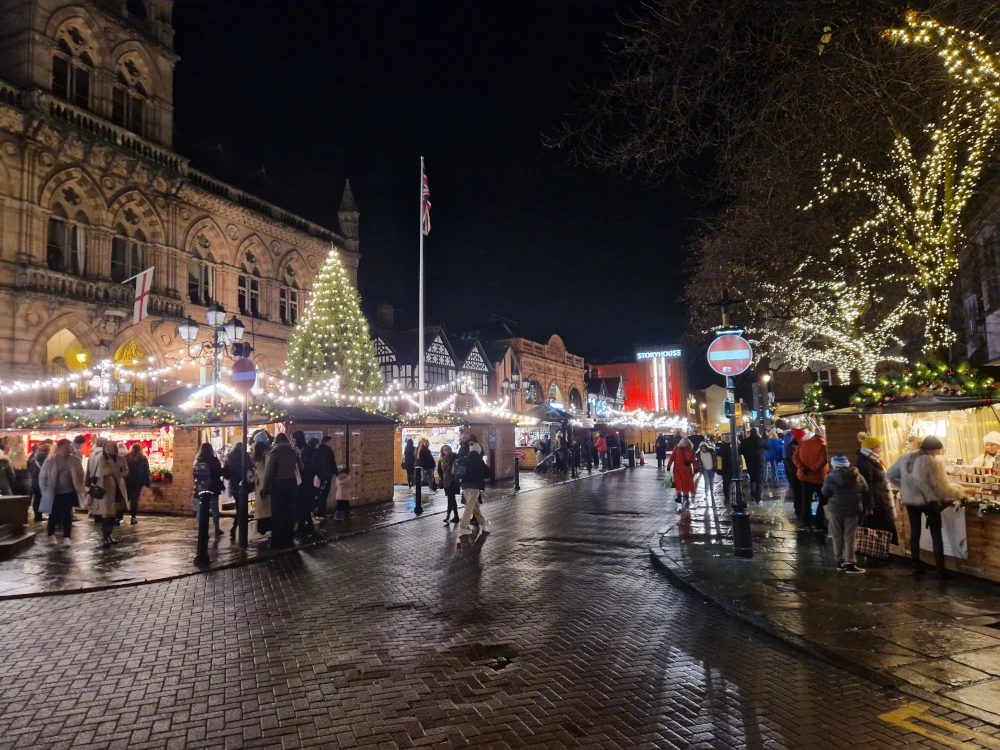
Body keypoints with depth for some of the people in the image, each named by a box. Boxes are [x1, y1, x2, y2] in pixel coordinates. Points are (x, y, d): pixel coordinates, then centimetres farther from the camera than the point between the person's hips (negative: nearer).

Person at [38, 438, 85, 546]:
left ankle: (66, 538, 4)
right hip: (54, 493, -1)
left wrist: (80, 488, 0)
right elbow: (42, 477, 0)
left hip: (69, 492, 1)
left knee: (67, 515, 1)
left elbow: (80, 475, 6)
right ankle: (51, 536, 30)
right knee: (54, 515, 9)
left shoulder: (75, 460, -3)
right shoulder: (50, 461, -8)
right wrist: (46, 490, -2)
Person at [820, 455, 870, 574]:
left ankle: (840, 561, 15)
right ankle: (850, 564, 2)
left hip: (835, 509, -2)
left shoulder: (830, 477, -8)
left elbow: (825, 493, -5)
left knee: (837, 537, 10)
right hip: (852, 510, 2)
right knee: (849, 537, 4)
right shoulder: (857, 476, 2)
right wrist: (868, 507, 20)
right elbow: (866, 492, 8)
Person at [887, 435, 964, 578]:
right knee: (936, 534, 8)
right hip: (929, 502, -5)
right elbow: (943, 488, -15)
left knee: (915, 532, 14)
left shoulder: (905, 458, 0)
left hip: (910, 501, 5)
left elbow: (890, 475, 8)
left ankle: (916, 566, 19)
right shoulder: (934, 463, -18)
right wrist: (961, 492, 2)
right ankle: (941, 569, 10)